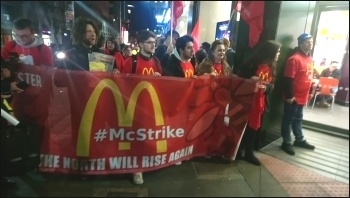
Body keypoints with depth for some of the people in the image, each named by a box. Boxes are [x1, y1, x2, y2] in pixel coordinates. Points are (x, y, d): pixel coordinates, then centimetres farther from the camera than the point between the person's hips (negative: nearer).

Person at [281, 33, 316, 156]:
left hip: (303, 96, 9)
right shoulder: (294, 59, -17)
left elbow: (309, 77, 20)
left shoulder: (310, 59, 12)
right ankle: (286, 143, 15)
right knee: (288, 119, 4)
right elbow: (288, 79, -20)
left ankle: (299, 140, 35)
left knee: (298, 119, 21)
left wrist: (310, 92, 19)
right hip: (293, 97, -9)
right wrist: (289, 95, -21)